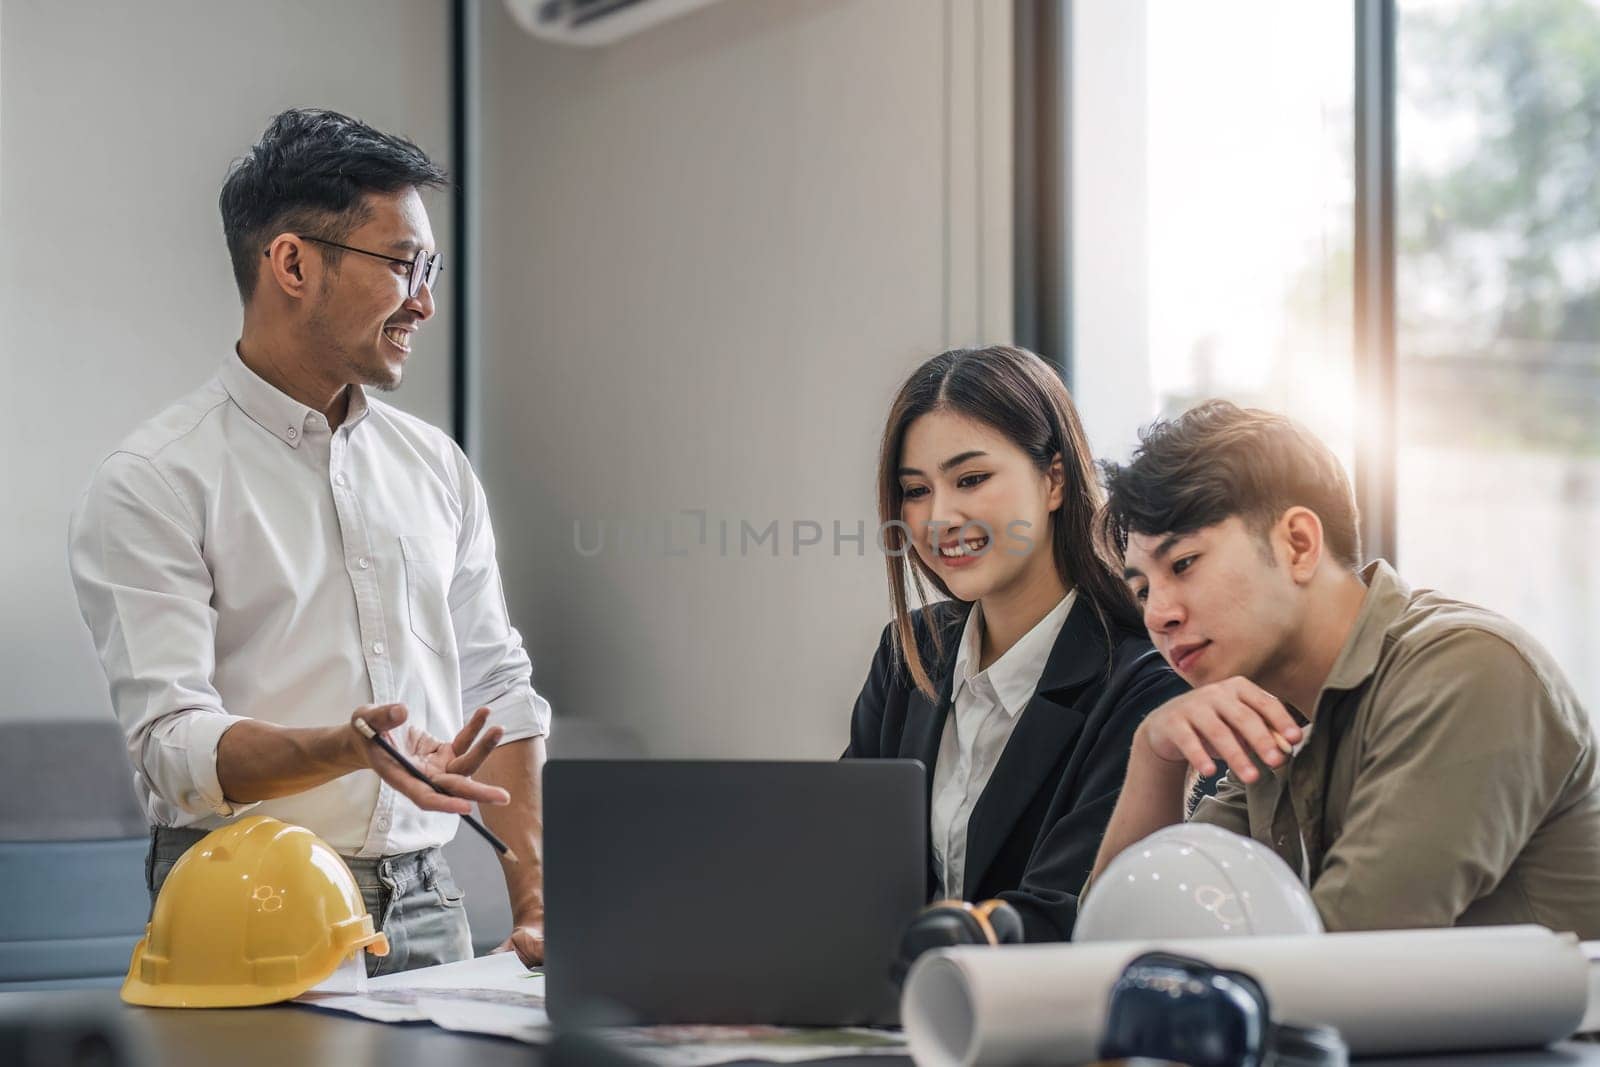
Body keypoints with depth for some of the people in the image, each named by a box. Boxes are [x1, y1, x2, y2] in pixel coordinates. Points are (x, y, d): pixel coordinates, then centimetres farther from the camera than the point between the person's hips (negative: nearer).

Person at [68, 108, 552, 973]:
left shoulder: (435, 466, 15)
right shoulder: (153, 485, -5)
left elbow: (496, 691, 17)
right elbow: (171, 742, -13)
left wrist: (539, 904, 7)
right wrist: (346, 749, -30)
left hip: (424, 909, 4)